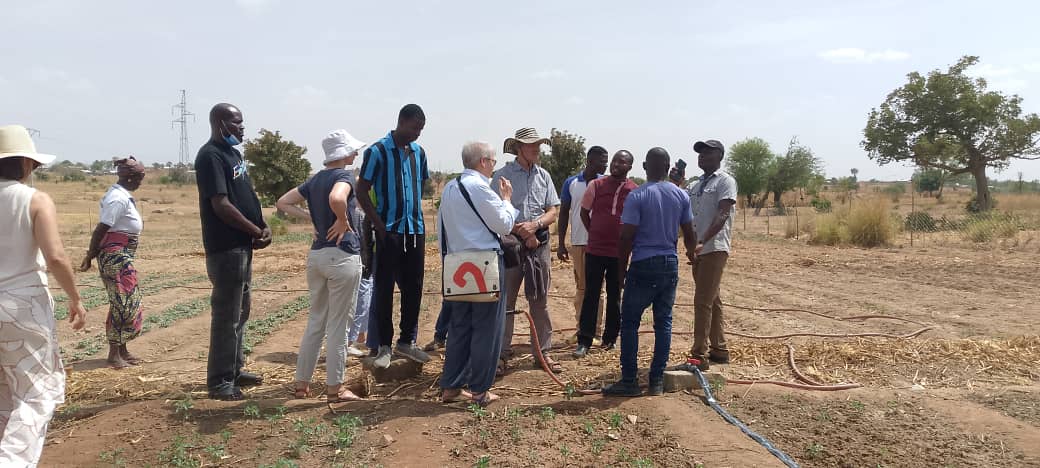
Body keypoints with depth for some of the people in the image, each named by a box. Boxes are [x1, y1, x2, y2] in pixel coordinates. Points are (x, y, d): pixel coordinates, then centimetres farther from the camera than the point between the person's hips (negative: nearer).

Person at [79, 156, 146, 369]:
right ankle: (114, 354, 2)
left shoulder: (121, 195, 13)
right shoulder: (119, 199, -18)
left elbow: (103, 228, 15)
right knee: (123, 304, -5)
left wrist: (92, 254, 17)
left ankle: (121, 350, 22)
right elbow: (100, 230, -20)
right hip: (116, 256, -10)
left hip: (121, 257, 10)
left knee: (128, 304, 14)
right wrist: (89, 257, -14)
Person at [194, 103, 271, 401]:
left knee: (240, 311, 17)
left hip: (242, 245, 10)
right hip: (225, 248, -10)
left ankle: (234, 370, 29)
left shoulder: (233, 152, 16)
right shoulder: (210, 156, -15)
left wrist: (262, 226, 2)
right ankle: (220, 382, 5)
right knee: (227, 315, -4)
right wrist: (256, 231, -13)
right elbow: (221, 205, -21)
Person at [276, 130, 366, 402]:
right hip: (342, 255, -8)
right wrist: (343, 221, -17)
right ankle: (335, 388, 9)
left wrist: (312, 219, 8)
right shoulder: (342, 176, -11)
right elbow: (336, 199, -34)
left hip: (316, 254, 8)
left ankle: (302, 383, 21)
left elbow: (283, 203, 16)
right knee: (338, 325, 1)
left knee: (316, 321, 16)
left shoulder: (315, 180, 12)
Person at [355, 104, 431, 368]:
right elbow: (362, 191, -7)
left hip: (415, 229, 5)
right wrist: (379, 225, -13)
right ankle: (384, 346, 10)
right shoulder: (377, 152, -6)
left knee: (414, 286, 9)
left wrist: (418, 219, 11)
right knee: (384, 288, 1)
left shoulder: (418, 152, 11)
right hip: (389, 230, -5)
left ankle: (407, 341, 21)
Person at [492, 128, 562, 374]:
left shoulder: (544, 176, 11)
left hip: (540, 243, 4)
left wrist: (535, 224, -12)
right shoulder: (503, 175, -3)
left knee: (540, 300, 9)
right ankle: (502, 354, 9)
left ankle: (543, 353, 18)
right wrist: (522, 232, -11)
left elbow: (553, 212, 7)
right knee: (505, 300, 1)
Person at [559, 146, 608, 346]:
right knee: (580, 286, 9)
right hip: (577, 242, 2)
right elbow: (564, 213, 8)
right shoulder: (571, 183, 5)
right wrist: (561, 244, 3)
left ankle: (595, 329, 6)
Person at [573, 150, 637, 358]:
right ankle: (584, 341, 6)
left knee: (614, 296, 11)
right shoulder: (596, 185, 0)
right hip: (595, 250, 0)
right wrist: (594, 233, 6)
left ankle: (610, 338, 22)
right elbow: (584, 212, 9)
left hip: (619, 252, 0)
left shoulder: (635, 191, -1)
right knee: (591, 295, 1)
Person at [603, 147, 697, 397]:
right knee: (663, 321, 10)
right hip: (670, 264, 5)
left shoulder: (637, 196, -10)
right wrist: (691, 253, 31)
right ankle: (657, 380, 14)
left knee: (630, 321, 3)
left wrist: (621, 269, -1)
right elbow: (690, 234, 10)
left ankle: (629, 381, 3)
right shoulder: (681, 196, 4)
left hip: (644, 265, -5)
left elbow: (626, 237, -12)